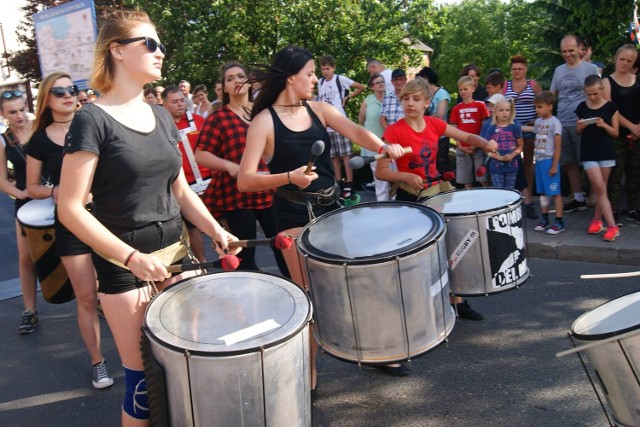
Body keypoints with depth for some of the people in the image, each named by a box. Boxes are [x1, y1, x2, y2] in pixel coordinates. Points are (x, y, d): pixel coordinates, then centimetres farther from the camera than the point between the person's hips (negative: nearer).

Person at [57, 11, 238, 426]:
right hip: (124, 265, -6)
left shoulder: (162, 117, 8)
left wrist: (215, 229, 0)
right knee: (144, 379, 3)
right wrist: (132, 257, -23)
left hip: (175, 255, 6)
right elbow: (71, 209, -15)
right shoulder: (93, 119, -12)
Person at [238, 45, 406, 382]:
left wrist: (383, 147, -30)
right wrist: (289, 177, -30)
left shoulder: (318, 109, 6)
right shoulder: (264, 121, -10)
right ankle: (307, 373, 16)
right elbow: (244, 181, -16)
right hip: (295, 215, -5)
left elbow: (355, 132, -10)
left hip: (330, 206, 5)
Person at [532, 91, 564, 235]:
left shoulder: (554, 122, -11)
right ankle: (544, 219, 21)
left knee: (555, 192, -3)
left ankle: (559, 222, 2)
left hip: (549, 160, -7)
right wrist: (534, 160, 12)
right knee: (543, 191, 12)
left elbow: (558, 146, -13)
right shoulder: (537, 122, 10)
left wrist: (554, 165, -15)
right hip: (539, 161, 7)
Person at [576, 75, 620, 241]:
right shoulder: (582, 107, 2)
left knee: (600, 188, 7)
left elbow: (615, 133, 0)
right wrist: (580, 126, -10)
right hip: (589, 153, 0)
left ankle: (597, 220, 24)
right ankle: (612, 226, -6)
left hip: (606, 152, 0)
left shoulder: (611, 107, -2)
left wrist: (604, 125, -18)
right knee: (600, 188, -7)